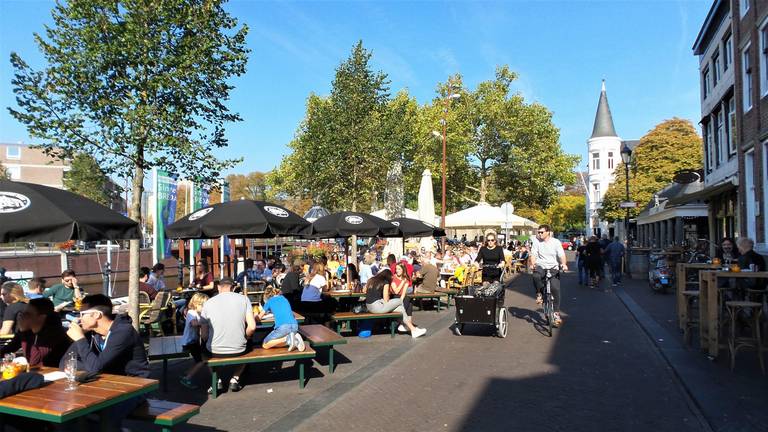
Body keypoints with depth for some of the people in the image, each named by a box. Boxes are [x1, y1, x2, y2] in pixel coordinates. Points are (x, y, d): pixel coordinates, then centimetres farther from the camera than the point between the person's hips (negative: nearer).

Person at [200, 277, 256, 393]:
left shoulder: (208, 303, -3)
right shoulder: (244, 299, -3)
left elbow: (204, 335, -2)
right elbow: (252, 327, -10)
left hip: (215, 352, 0)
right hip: (238, 351, 0)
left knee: (204, 349, 34)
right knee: (246, 348, 35)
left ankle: (217, 380, 18)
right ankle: (235, 379, 18)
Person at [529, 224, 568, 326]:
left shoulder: (556, 242, -2)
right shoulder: (536, 241, 0)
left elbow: (561, 255, -9)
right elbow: (533, 254, -6)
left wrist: (564, 264, -28)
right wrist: (532, 264, -24)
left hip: (553, 268, 0)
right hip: (540, 267, 0)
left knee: (555, 289, -11)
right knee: (536, 276, -34)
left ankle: (556, 313, 5)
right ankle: (539, 294, -3)